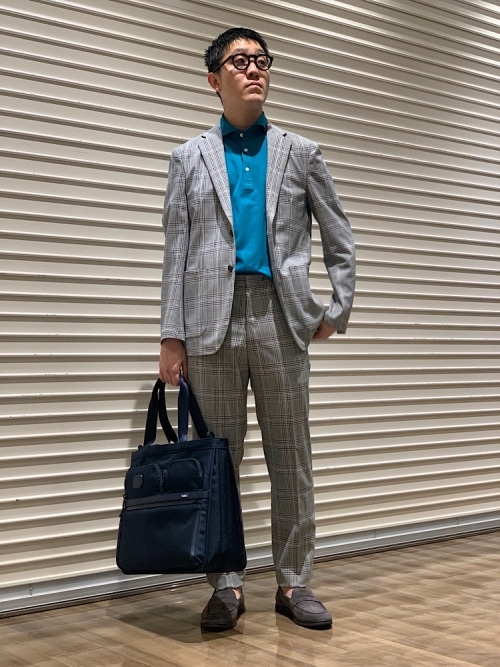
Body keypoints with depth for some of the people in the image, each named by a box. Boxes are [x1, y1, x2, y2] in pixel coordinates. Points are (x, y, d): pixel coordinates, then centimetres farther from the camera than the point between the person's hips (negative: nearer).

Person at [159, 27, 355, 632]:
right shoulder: (190, 158, 11)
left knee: (291, 459, 4)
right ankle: (226, 584, 14)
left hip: (281, 318, 0)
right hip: (213, 320, 0)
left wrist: (339, 309, 7)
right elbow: (176, 252, 5)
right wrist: (172, 335, -1)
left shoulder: (299, 153, 12)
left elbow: (339, 240, 14)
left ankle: (293, 582, 15)